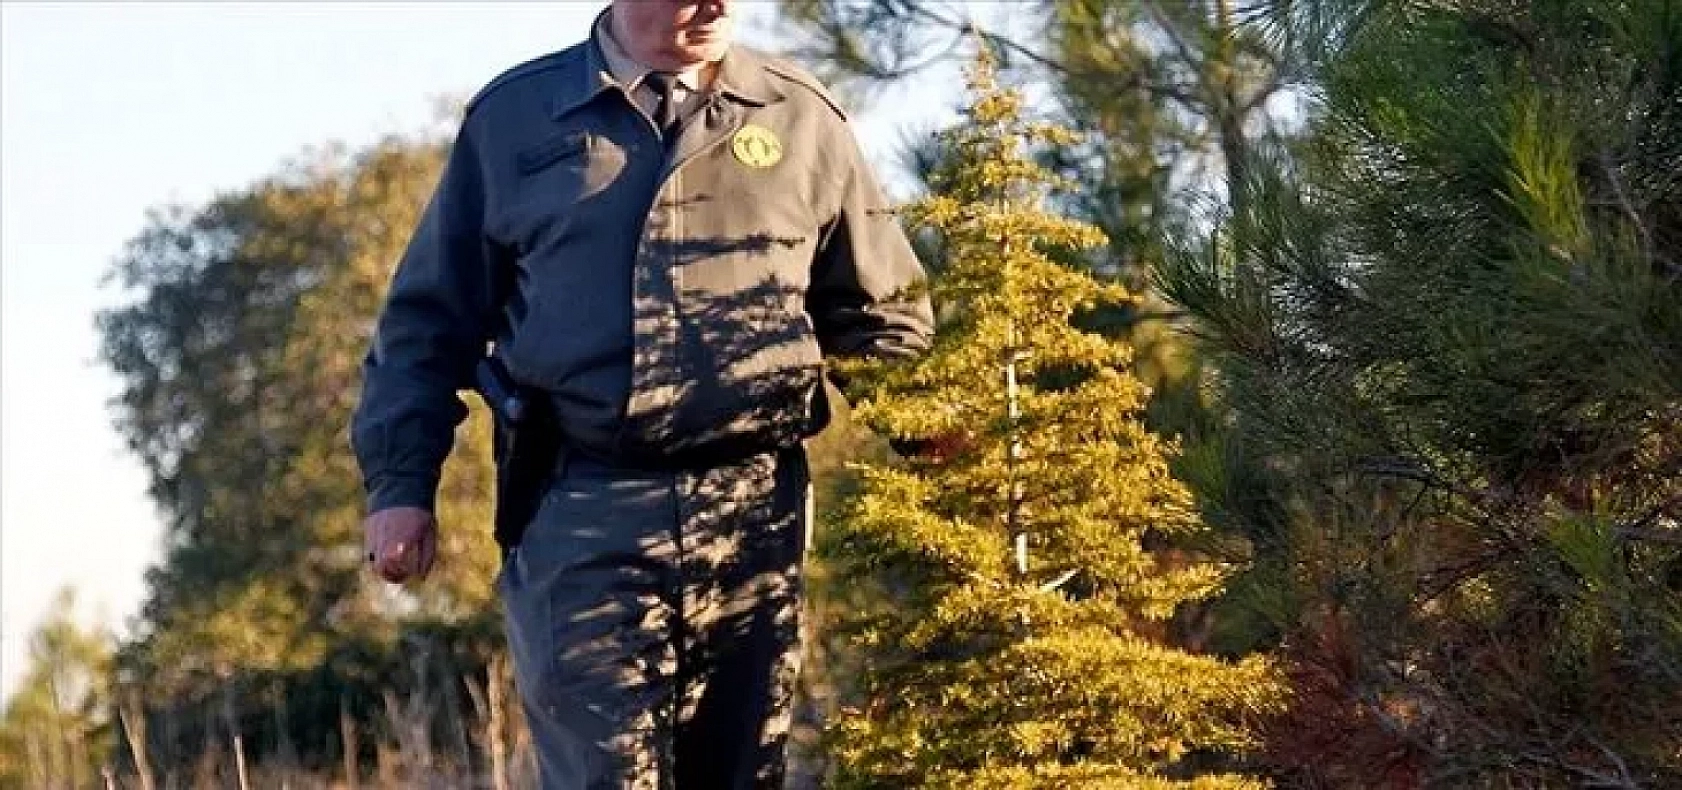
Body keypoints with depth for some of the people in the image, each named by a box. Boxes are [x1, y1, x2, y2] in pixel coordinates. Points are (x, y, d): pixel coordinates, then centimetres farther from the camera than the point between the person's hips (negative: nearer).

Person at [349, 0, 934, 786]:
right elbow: (428, 318, 13)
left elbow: (885, 313, 17)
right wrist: (401, 481, 4)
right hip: (579, 519, -2)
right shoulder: (512, 118, 8)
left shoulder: (800, 116, 10)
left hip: (755, 516, 2)